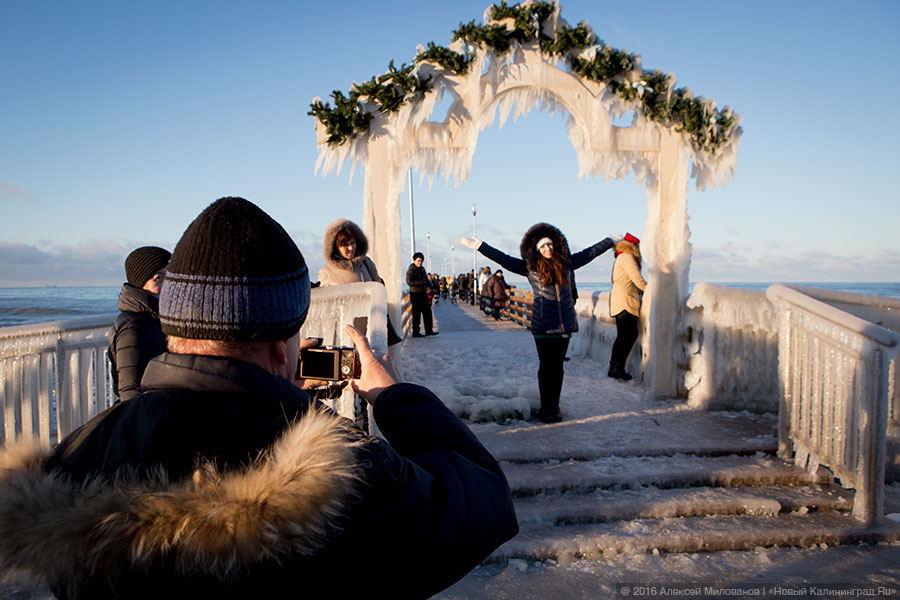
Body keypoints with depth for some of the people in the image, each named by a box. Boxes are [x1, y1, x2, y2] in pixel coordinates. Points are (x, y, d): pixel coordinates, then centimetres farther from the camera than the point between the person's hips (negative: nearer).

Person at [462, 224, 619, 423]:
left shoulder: (567, 263, 8)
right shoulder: (530, 267, 1)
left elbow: (590, 252, 19)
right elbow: (503, 259, 0)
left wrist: (612, 241, 28)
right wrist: (478, 245, -4)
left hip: (565, 324, 3)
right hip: (543, 326, -2)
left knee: (558, 366, 7)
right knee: (546, 366, 1)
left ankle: (555, 408, 17)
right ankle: (545, 408, 12)